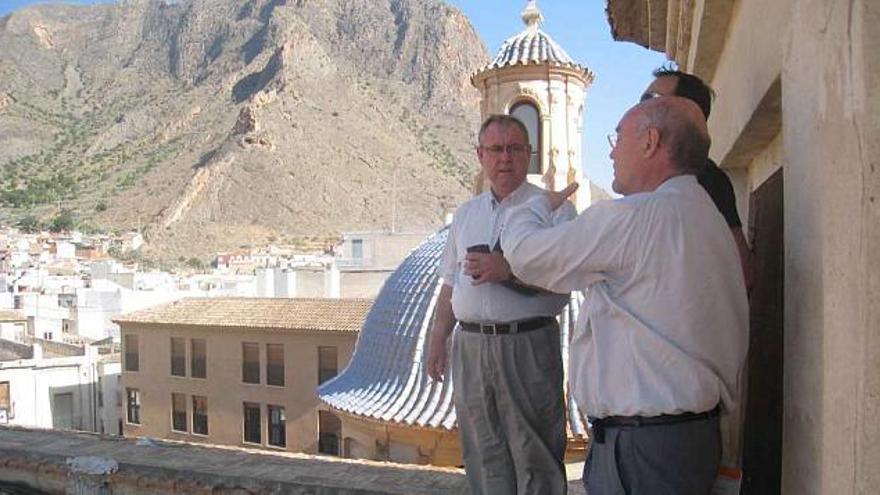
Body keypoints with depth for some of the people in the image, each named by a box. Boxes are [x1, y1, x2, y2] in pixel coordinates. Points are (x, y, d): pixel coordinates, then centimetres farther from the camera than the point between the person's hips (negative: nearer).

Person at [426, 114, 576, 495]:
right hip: (470, 345, 5)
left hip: (528, 344, -5)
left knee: (534, 455, 3)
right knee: (484, 453, 14)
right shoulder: (466, 214, 15)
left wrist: (510, 269, -22)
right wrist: (438, 339, 15)